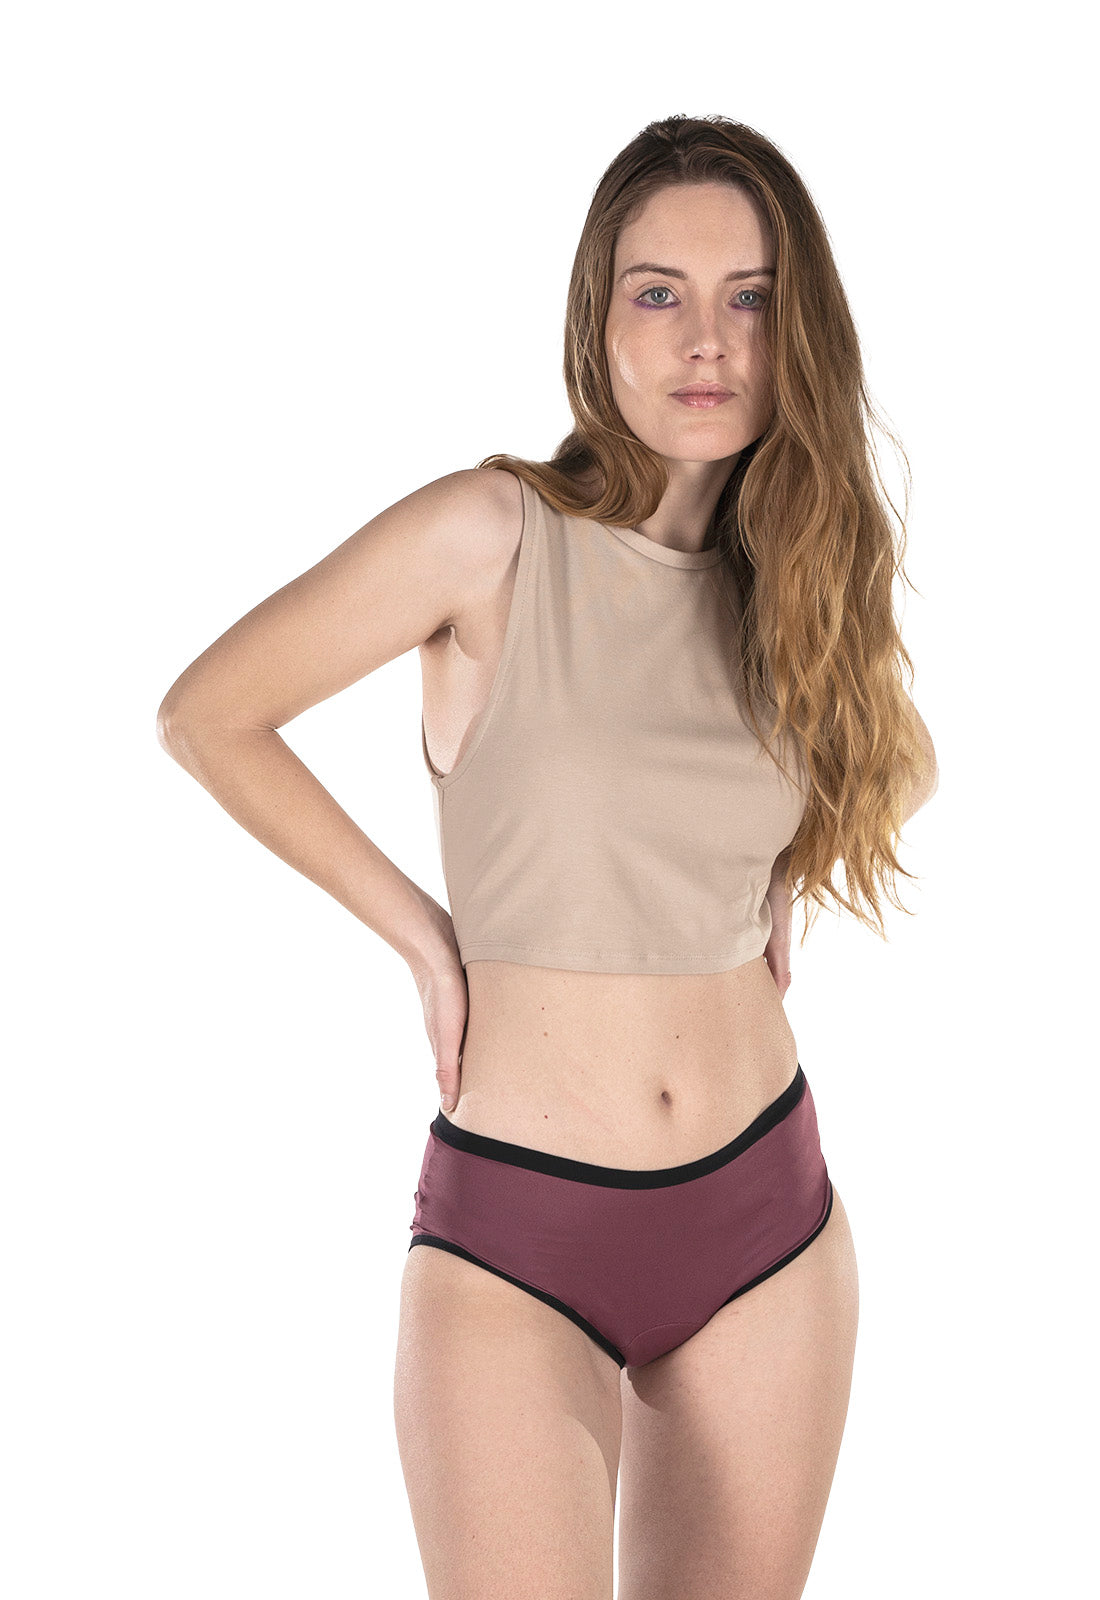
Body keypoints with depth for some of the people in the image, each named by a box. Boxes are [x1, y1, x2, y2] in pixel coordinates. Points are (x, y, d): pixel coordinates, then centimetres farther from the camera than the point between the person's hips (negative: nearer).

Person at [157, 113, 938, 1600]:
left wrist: (780, 896, 10)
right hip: (515, 1247, -4)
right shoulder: (494, 536, -12)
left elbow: (890, 750, 26)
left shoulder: (800, 574, 4)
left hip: (768, 1215, 5)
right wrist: (420, 933, -4)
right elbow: (207, 715, -5)